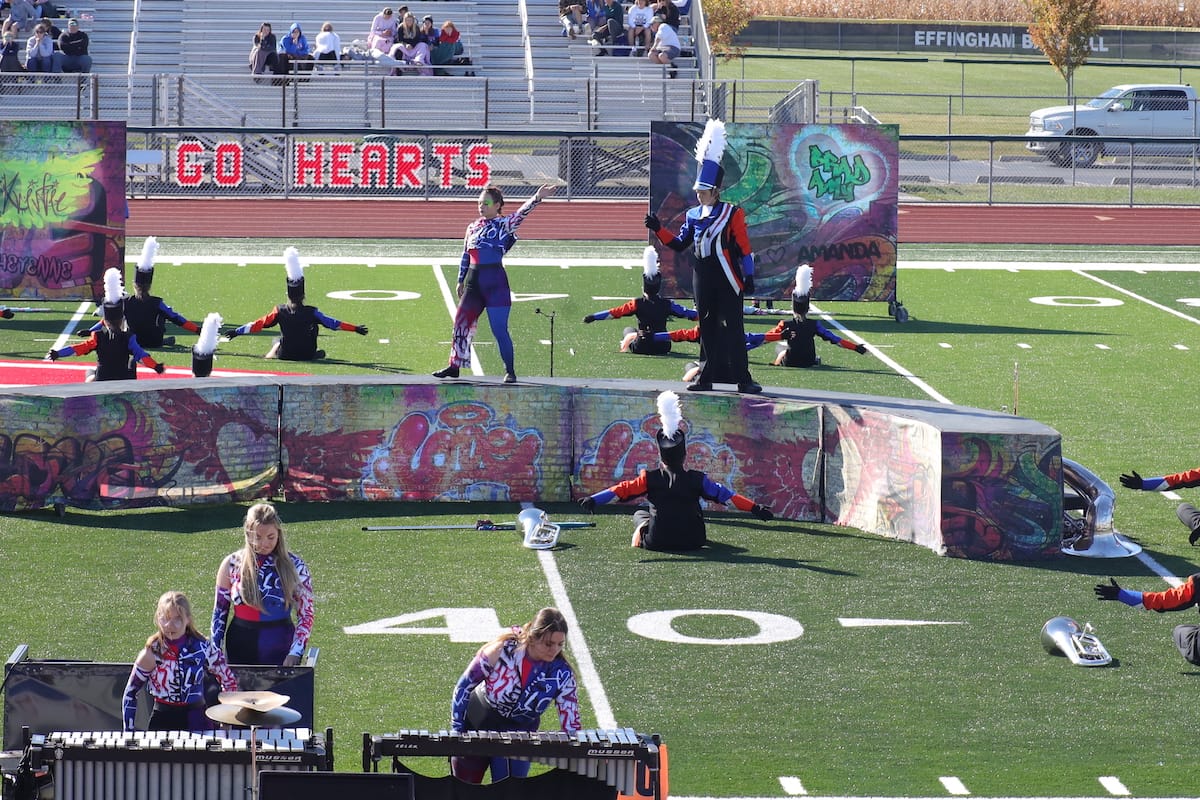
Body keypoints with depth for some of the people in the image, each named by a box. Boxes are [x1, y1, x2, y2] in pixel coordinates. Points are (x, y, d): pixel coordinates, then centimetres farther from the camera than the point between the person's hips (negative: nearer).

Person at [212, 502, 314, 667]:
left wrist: (295, 653, -15)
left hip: (280, 649, -1)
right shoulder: (232, 565, 0)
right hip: (241, 646, 1)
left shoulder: (294, 566, -3)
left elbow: (306, 614, -3)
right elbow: (219, 611, 7)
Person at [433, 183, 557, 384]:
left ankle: (510, 371, 4)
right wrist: (460, 281, 20)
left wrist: (537, 198, -34)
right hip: (473, 282, 6)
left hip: (495, 283, -6)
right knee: (461, 323, 9)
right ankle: (454, 366, 20)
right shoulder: (472, 227, 14)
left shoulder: (503, 224, -2)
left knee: (499, 329, -6)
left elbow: (521, 213, -18)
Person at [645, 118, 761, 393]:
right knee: (708, 328, 9)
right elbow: (679, 244, 17)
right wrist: (658, 229, 6)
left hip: (727, 278, -5)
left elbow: (744, 248, -6)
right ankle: (708, 377, 15)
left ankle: (743, 379, -7)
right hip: (702, 278, 5)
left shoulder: (733, 213, -5)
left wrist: (749, 277, -11)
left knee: (733, 328, -7)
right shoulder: (693, 215, 11)